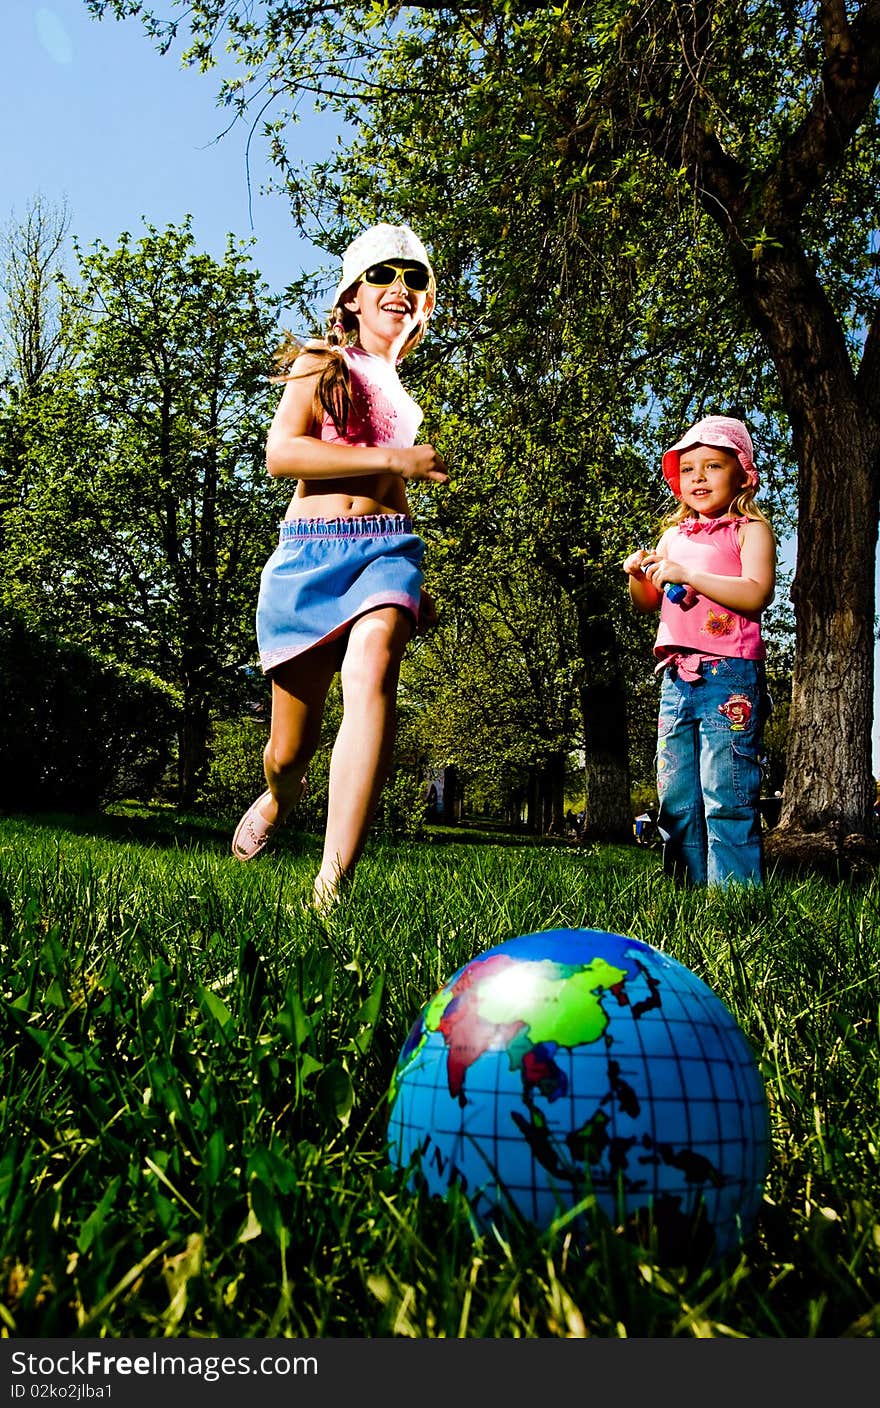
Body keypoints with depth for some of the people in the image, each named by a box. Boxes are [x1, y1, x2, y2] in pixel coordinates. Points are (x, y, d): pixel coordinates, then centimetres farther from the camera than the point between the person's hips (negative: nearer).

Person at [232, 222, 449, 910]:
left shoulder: (403, 392, 25)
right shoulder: (319, 365, 9)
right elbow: (280, 452, -7)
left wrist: (416, 586, 31)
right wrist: (392, 458, -12)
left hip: (386, 548, 2)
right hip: (309, 551, -2)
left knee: (371, 672, -32)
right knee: (291, 748, 2)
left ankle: (330, 889, -39)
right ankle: (279, 799, 43)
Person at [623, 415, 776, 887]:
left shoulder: (749, 529, 2)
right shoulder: (673, 536, 19)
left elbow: (755, 595, -13)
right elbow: (648, 604, 22)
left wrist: (688, 574, -17)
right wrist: (639, 575, 1)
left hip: (729, 675, -6)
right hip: (677, 678, 6)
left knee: (726, 796, -9)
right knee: (676, 801, 7)